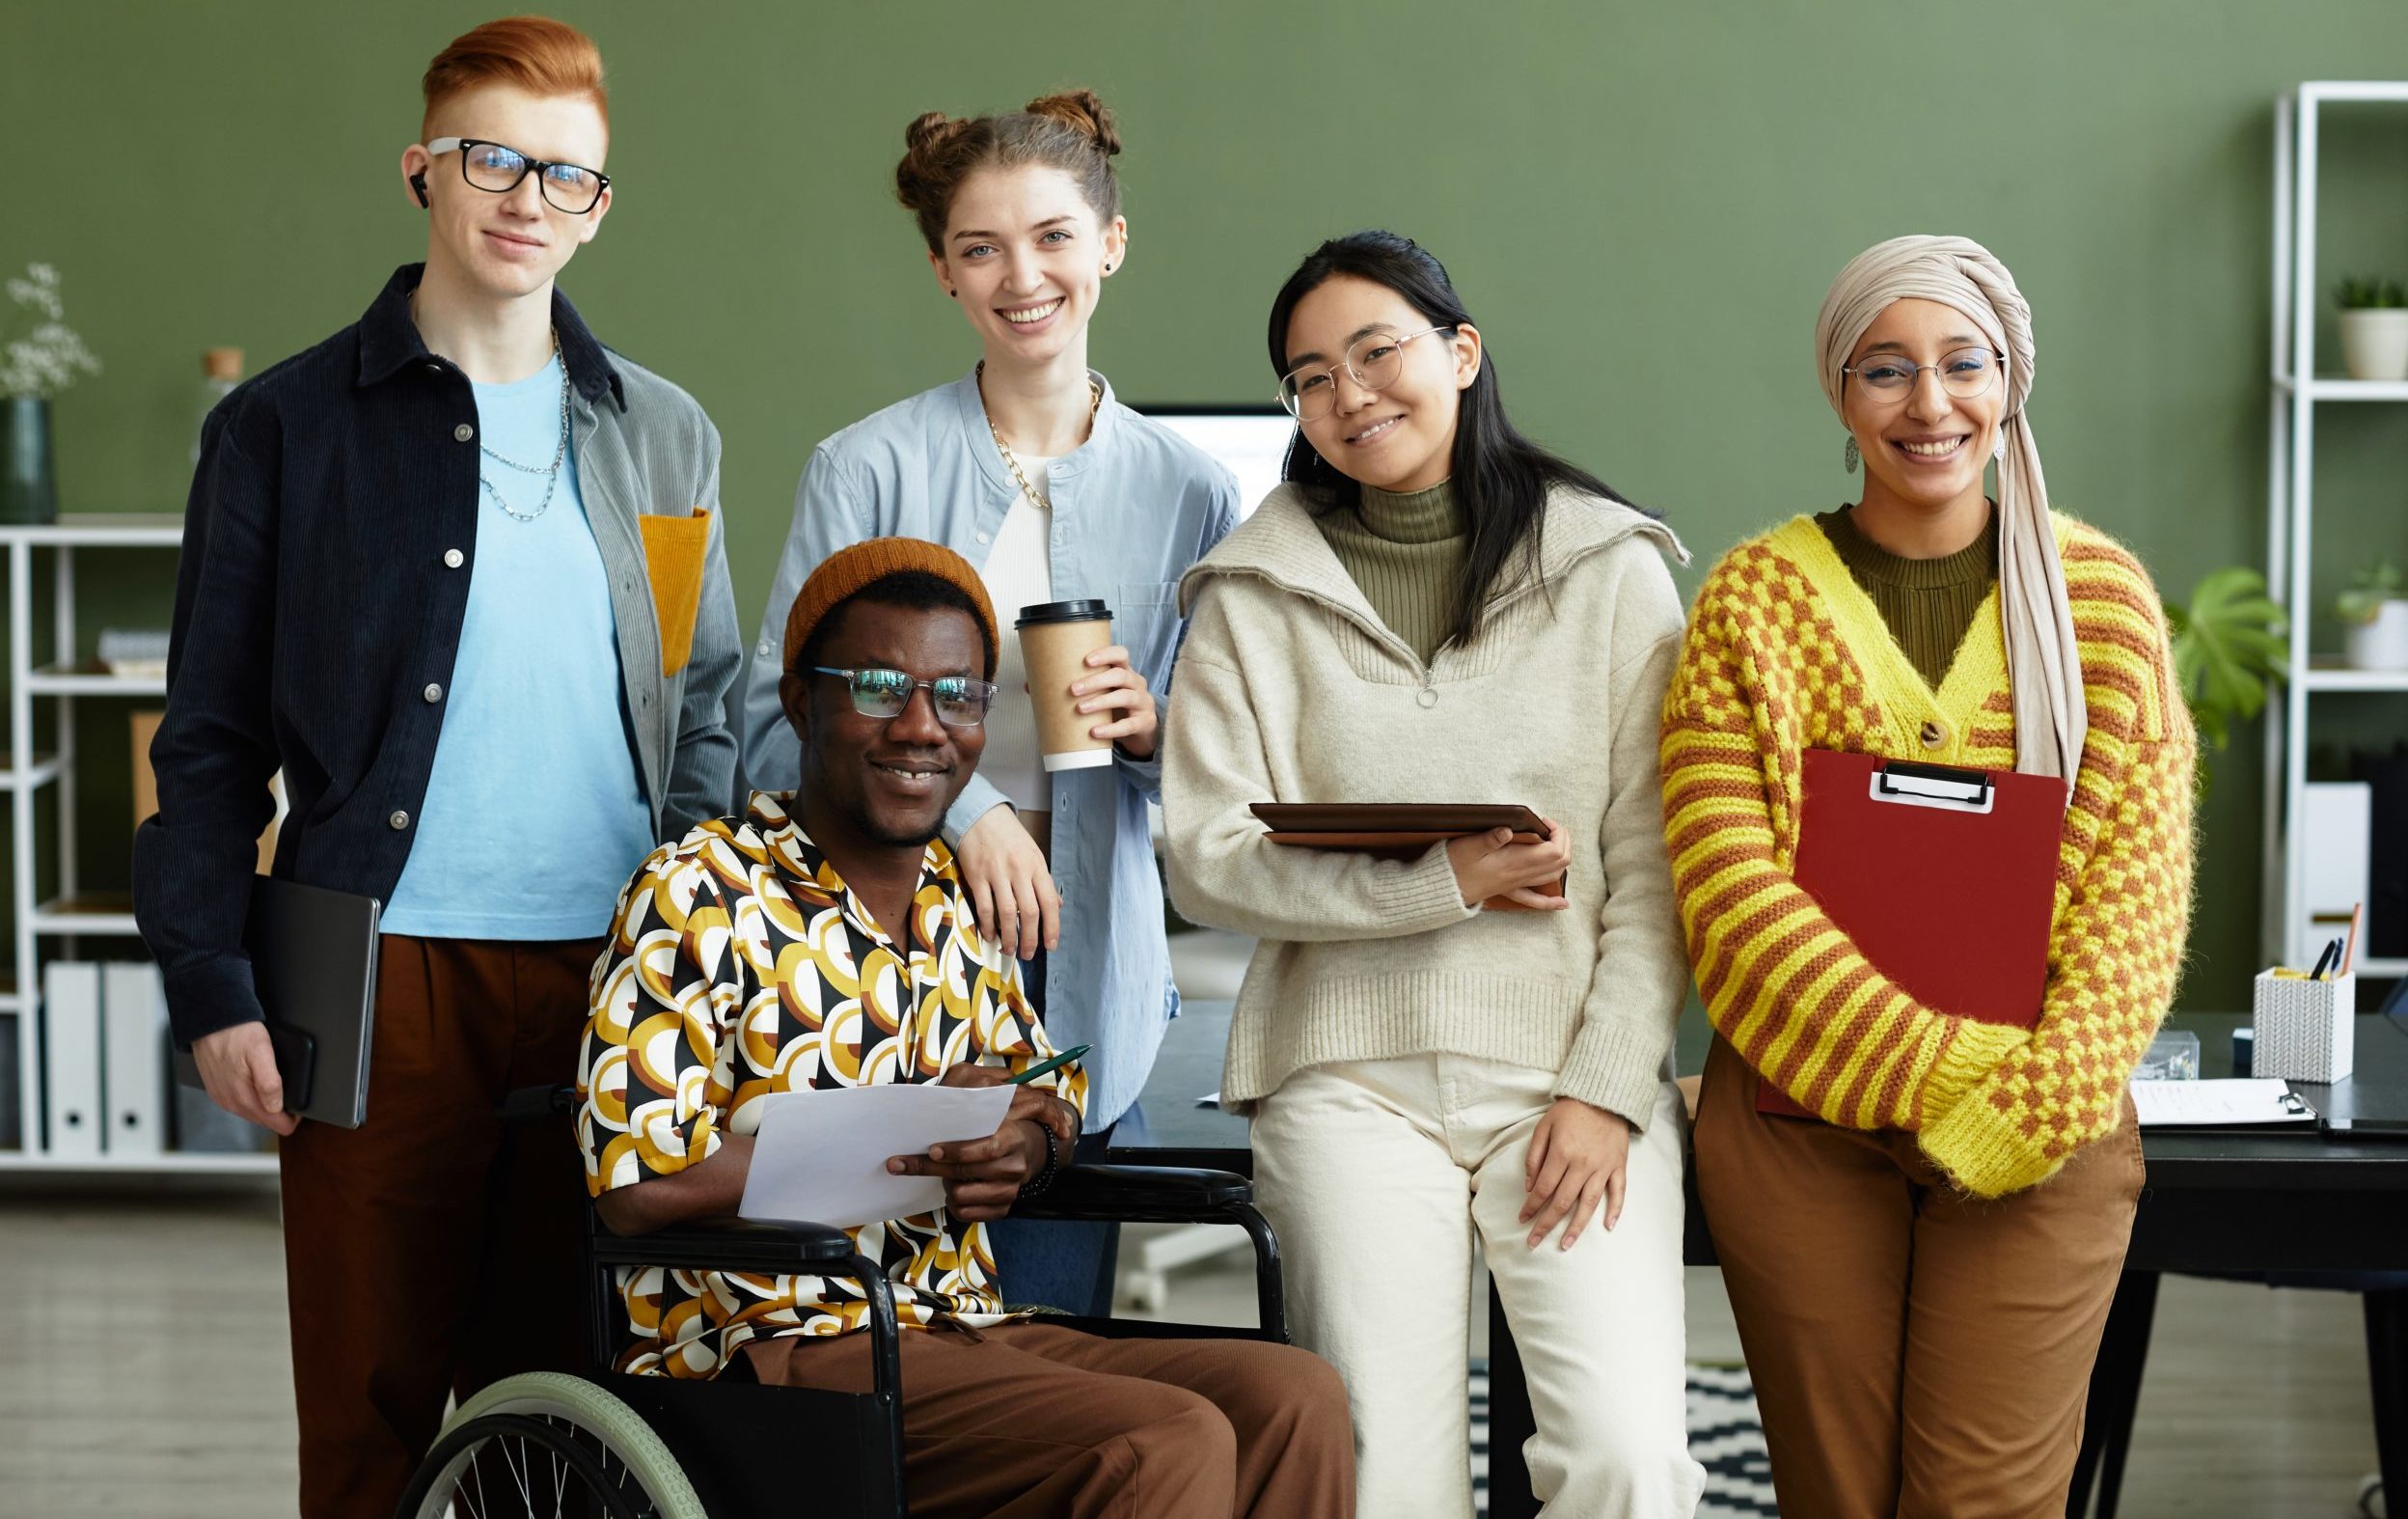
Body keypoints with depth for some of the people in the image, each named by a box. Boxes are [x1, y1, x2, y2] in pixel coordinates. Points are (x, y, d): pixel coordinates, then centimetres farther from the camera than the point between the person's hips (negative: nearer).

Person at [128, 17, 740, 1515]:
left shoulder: (665, 437, 14)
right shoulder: (286, 426, 5)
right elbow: (210, 740, 4)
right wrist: (215, 993, -5)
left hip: (615, 981, 3)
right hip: (385, 972, -2)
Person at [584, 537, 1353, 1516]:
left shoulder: (969, 901, 16)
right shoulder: (699, 894, -6)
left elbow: (1051, 1095, 25)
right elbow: (636, 1184, -16)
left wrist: (1027, 1146, -2)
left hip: (969, 1337, 7)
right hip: (776, 1353, -7)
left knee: (1293, 1397, -15)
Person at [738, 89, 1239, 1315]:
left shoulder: (1186, 492, 8)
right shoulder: (867, 469, 0)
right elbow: (779, 723, -4)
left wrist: (1157, 728, -8)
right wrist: (961, 808, -17)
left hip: (1084, 978, 3)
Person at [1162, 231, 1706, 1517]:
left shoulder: (1611, 567, 6)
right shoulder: (1255, 596, 8)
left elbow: (1656, 866, 2)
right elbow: (1208, 858, 0)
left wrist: (1608, 1089, -7)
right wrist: (1443, 881, -10)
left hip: (1574, 1071, 0)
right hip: (1353, 1074, 0)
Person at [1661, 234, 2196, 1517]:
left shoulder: (2102, 592, 6)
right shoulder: (1754, 596, 3)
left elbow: (2140, 882, 1)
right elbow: (1728, 884, -6)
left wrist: (2031, 1108, -11)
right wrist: (1929, 1078, -14)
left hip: (2038, 1136, 0)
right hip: (1801, 1122, 0)